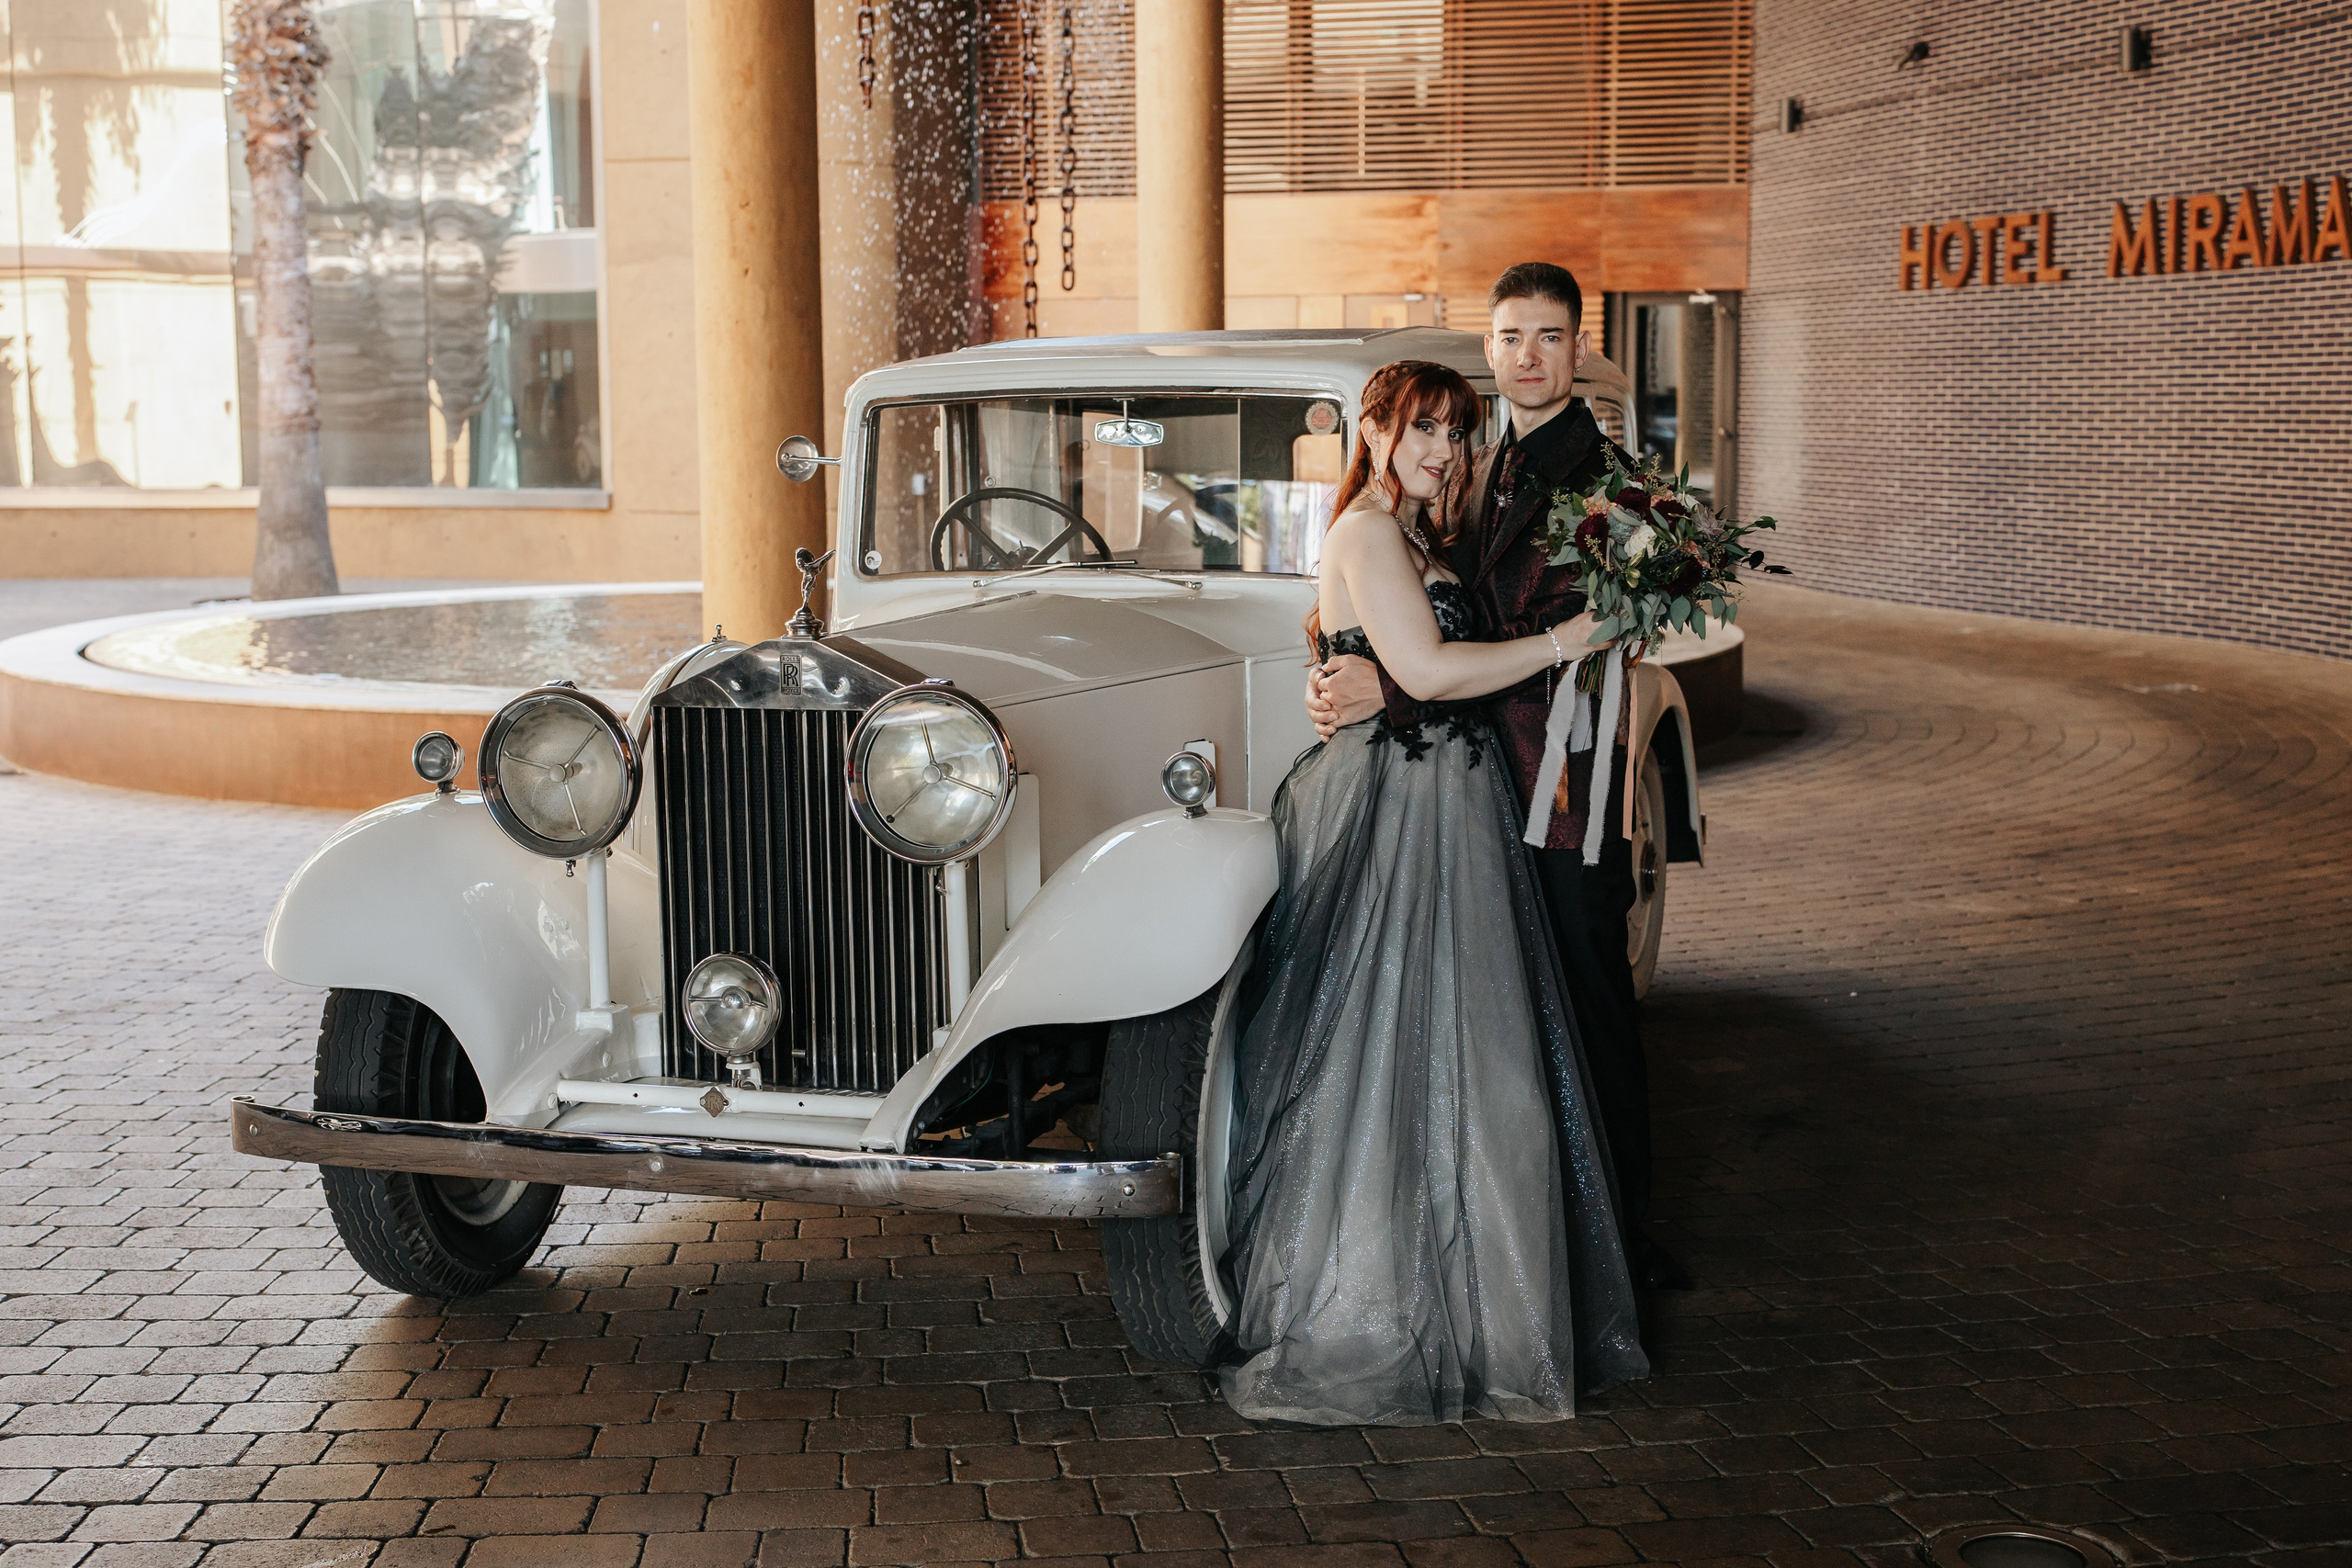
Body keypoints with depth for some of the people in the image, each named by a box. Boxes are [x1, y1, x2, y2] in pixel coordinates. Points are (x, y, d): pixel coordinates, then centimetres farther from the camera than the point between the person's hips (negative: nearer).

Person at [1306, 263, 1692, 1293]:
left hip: (1570, 783, -8)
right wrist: (1346, 672, -1)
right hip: (1494, 776, 8)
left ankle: (1619, 1233, 16)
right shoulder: (1488, 471, 13)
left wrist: (1390, 690, -25)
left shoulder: (1600, 478, -15)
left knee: (1592, 1007, 3)